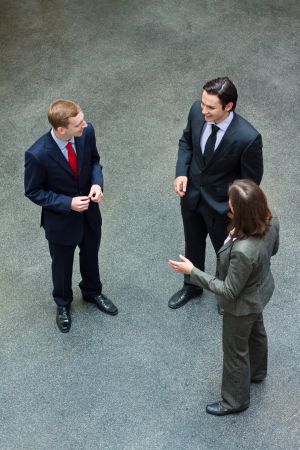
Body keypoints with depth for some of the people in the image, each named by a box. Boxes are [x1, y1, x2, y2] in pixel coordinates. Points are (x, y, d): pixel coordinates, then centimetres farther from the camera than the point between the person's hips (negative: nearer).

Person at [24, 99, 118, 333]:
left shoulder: (87, 132, -22)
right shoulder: (38, 155, -34)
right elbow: (33, 192, -17)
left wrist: (97, 182, -19)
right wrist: (68, 204, -25)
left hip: (89, 212, 4)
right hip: (61, 219, -4)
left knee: (91, 257, 28)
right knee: (62, 265, 22)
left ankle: (92, 291, 58)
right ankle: (63, 303, 52)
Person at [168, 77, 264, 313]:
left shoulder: (248, 138, -34)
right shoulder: (197, 111, -20)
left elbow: (251, 181, -18)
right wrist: (182, 173, -11)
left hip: (222, 204, -4)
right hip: (191, 194, 4)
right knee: (193, 244, 28)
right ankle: (192, 286, 55)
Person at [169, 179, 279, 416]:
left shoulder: (243, 251, -46)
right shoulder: (270, 221, -23)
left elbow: (229, 291, -31)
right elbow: (273, 249, -1)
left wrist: (192, 271, -27)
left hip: (242, 305, -7)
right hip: (261, 289, 8)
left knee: (235, 351, 19)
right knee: (256, 332, 34)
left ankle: (236, 400, 44)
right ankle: (256, 372, 63)